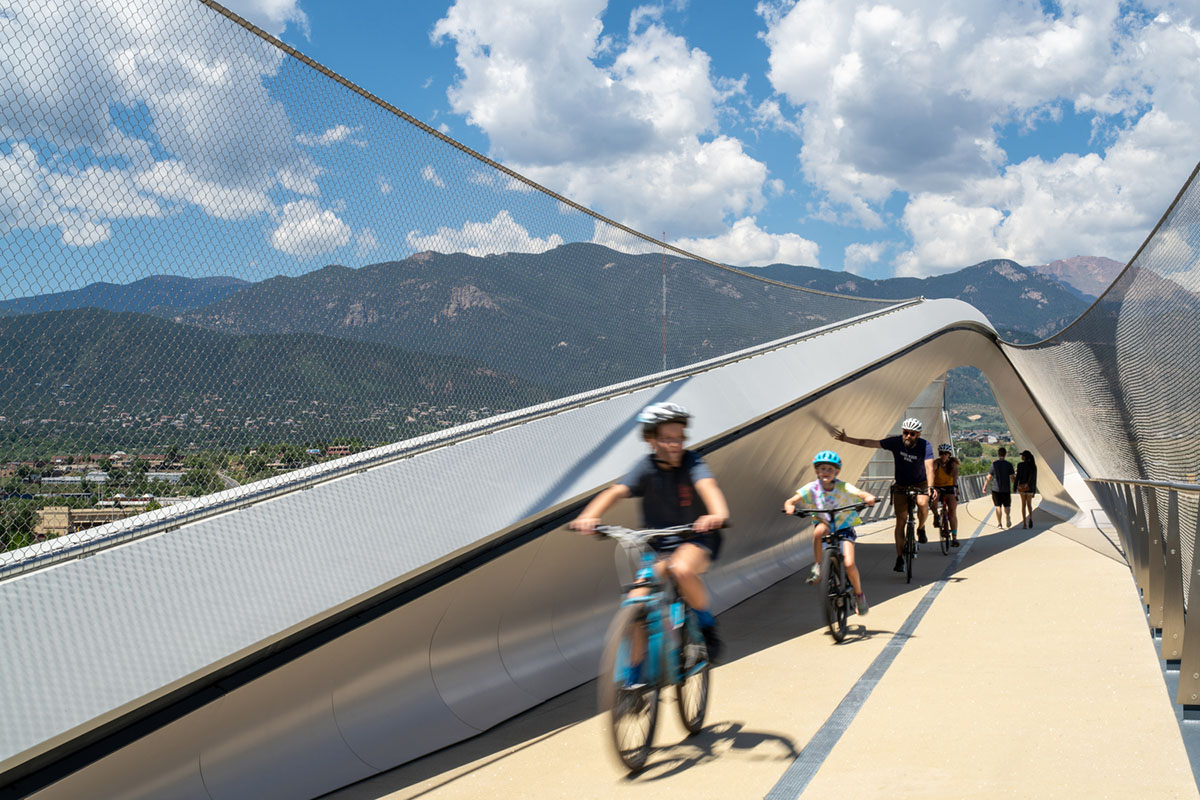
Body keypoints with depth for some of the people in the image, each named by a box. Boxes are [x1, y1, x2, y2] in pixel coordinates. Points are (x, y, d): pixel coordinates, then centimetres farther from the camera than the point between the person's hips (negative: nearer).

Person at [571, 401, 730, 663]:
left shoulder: (692, 462, -14)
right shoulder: (646, 468, -8)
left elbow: (708, 487, -34)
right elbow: (615, 492, -23)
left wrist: (718, 515, -57)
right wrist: (588, 517, -42)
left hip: (697, 540, -3)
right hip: (659, 546, 3)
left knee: (681, 569, -35)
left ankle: (707, 626, -9)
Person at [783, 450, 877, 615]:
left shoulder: (843, 488, -15)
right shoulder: (812, 488, -11)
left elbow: (863, 494, -26)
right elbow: (790, 501, -17)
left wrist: (869, 498, -49)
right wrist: (789, 506, -40)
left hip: (844, 528, -1)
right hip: (825, 526, 1)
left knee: (849, 564, -17)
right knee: (819, 529, -37)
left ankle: (859, 595, 11)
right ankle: (817, 568, -20)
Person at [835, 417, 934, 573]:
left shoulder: (925, 446, -22)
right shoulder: (895, 442, -17)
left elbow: (929, 467, -33)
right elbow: (869, 443, -15)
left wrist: (930, 487, -48)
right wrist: (846, 439, -19)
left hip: (920, 484, -1)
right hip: (901, 486, 2)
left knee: (923, 504, -32)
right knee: (900, 521, -6)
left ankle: (921, 529, -1)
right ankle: (900, 559, -3)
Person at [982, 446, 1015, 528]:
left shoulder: (994, 464, -3)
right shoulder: (1009, 465, -3)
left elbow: (989, 477, -3)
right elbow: (1012, 477, -6)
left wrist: (985, 486, 5)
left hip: (996, 489, 0)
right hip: (1006, 489, 0)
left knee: (998, 506, 10)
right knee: (1006, 506, 11)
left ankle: (999, 523, 9)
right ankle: (1008, 517, -17)